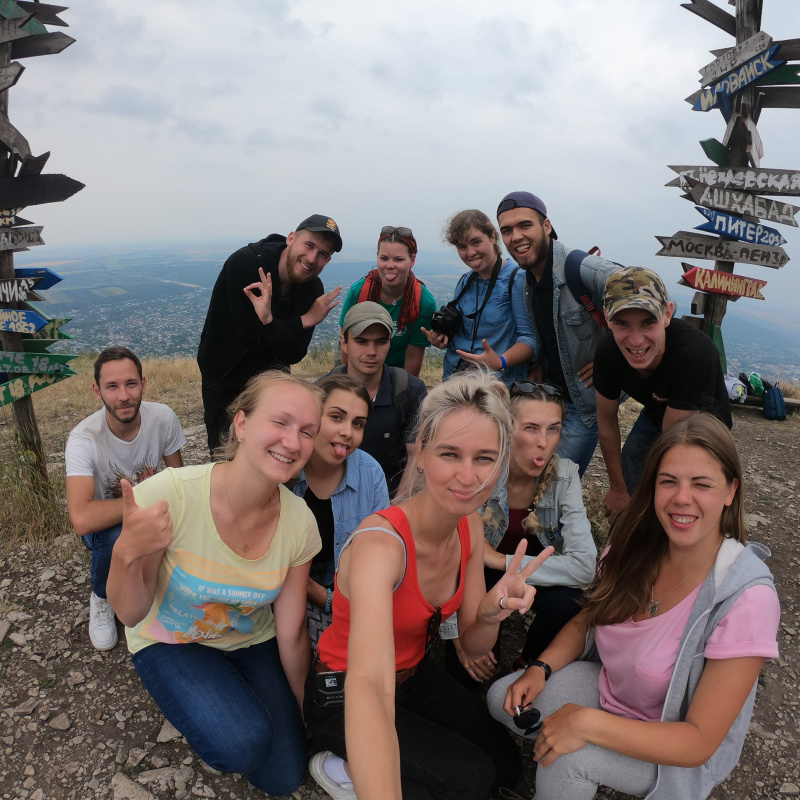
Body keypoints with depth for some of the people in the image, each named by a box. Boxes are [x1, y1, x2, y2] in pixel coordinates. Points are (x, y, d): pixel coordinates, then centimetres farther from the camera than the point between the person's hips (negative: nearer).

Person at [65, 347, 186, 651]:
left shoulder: (163, 417, -19)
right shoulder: (84, 439, -29)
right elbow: (82, 519, -42)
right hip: (103, 525, -3)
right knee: (118, 536, -37)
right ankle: (101, 598, -2)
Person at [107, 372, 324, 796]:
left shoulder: (300, 522, -22)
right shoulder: (169, 494, -31)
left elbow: (292, 634, -9)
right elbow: (131, 614, -19)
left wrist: (306, 711, 2)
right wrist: (127, 555, -40)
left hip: (252, 643, 3)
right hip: (171, 641, -3)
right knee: (242, 742, -27)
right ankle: (200, 712, 8)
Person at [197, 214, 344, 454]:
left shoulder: (313, 289, -12)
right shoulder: (244, 263, -25)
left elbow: (294, 356, -18)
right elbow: (251, 339, -29)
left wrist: (269, 322, -37)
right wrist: (303, 322, -31)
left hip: (268, 371, 4)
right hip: (224, 376, -3)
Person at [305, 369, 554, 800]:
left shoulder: (470, 526, -12)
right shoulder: (380, 542, -36)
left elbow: (473, 645, -5)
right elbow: (368, 688, -49)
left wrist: (492, 611, -28)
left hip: (413, 674, 7)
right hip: (342, 697, -7)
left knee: (506, 764, 7)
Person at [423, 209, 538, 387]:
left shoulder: (517, 279, -9)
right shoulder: (464, 282, 11)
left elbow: (531, 337, -15)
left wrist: (500, 362, -31)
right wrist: (443, 337, 0)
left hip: (500, 384, -5)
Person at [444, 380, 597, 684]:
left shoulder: (564, 475, -22)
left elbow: (584, 566, -29)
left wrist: (502, 561, -29)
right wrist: (458, 635, -21)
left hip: (539, 575, 1)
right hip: (481, 574, -1)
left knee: (566, 603, -31)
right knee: (464, 670, -17)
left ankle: (530, 663, 2)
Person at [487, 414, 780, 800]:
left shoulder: (746, 598, -30)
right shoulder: (637, 549, -14)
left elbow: (700, 742, -25)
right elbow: (589, 618, 4)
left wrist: (588, 723, -33)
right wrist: (541, 668, -12)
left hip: (677, 748, -5)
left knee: (566, 757, -28)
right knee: (502, 698, -10)